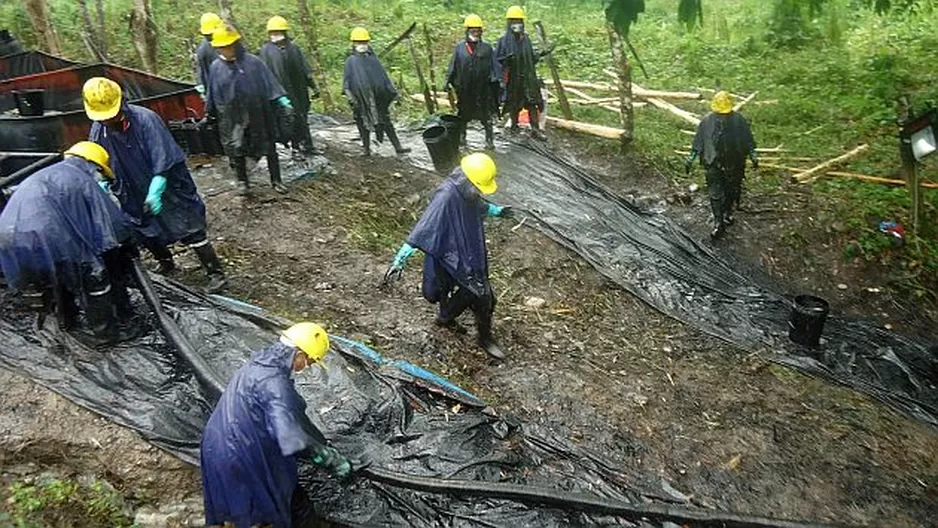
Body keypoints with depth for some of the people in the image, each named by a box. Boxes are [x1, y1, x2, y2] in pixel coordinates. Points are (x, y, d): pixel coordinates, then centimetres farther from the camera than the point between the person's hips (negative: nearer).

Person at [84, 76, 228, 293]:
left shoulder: (145, 119, -24)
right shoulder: (98, 131, -6)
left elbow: (163, 160, -25)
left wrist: (155, 192, -30)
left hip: (169, 186, -6)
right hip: (136, 194, 7)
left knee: (190, 230, -8)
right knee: (146, 233, 19)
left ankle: (216, 274, -3)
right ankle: (166, 263, 44)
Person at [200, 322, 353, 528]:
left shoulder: (258, 363, 4)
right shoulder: (274, 383, -26)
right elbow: (293, 439, -33)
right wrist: (333, 461, -23)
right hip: (242, 459, -9)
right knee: (299, 511, 4)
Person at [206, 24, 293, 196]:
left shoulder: (253, 62, -7)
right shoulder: (216, 68, 0)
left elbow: (269, 83, -8)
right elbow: (212, 94, 9)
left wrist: (282, 100, -18)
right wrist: (209, 114, 16)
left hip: (257, 115, -1)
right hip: (232, 119, 1)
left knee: (269, 148, 6)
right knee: (236, 151, 6)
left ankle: (276, 180, 20)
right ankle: (242, 181, 24)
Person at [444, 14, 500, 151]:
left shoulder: (487, 48, 2)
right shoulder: (460, 47, 4)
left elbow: (493, 67, 3)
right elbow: (453, 66, 7)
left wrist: (494, 81, -6)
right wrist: (448, 81, 3)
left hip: (483, 89, -1)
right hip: (464, 88, 1)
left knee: (486, 115, 1)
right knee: (463, 114, 14)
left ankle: (489, 140, 9)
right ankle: (461, 136, 29)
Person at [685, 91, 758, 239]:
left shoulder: (739, 120, -8)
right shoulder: (707, 121, -10)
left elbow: (748, 140, 2)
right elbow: (698, 141, -1)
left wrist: (753, 156, -3)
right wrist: (691, 158, -4)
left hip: (734, 164, 1)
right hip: (714, 164, -1)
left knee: (732, 191, 15)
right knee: (715, 194, -1)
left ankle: (728, 214, 37)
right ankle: (719, 223, 5)